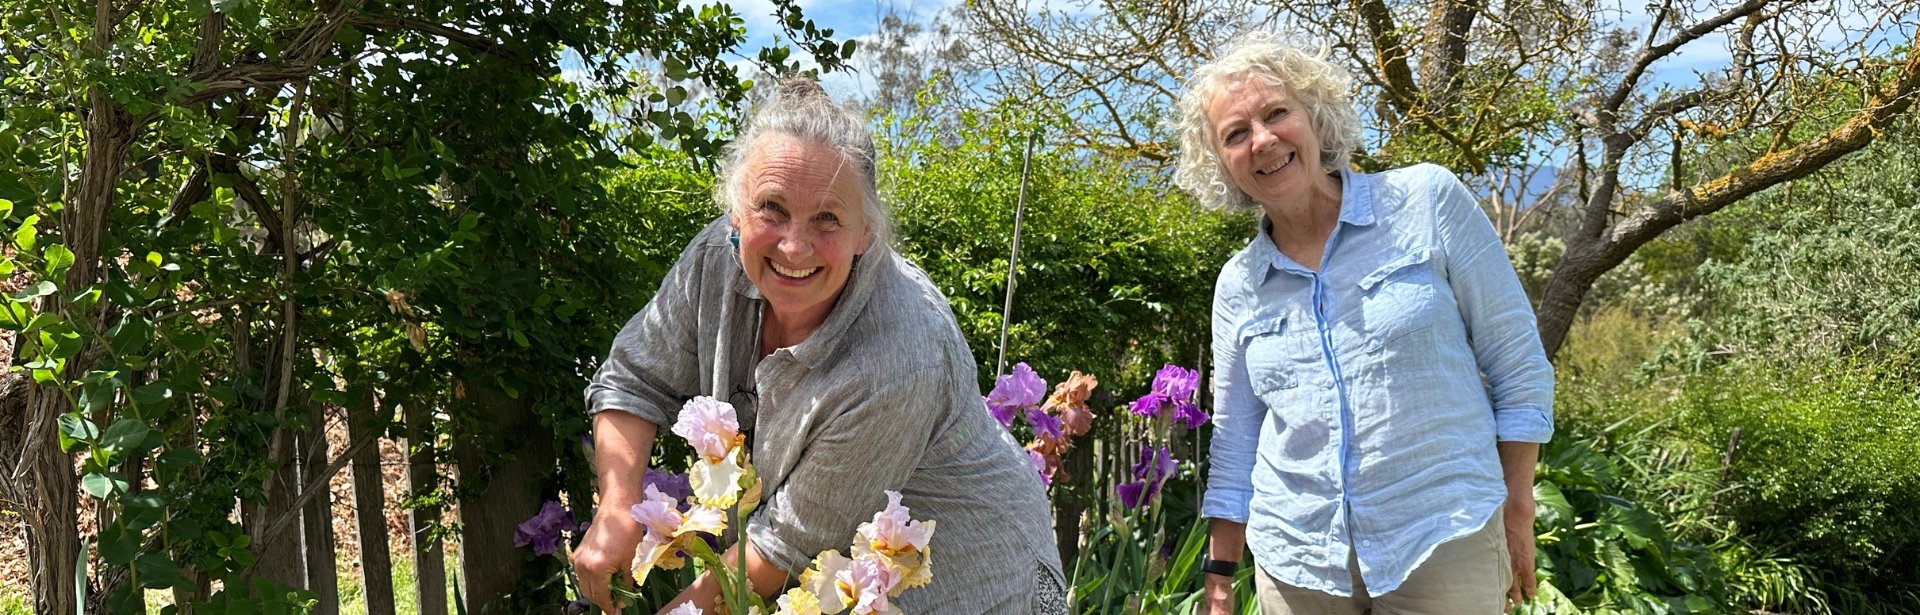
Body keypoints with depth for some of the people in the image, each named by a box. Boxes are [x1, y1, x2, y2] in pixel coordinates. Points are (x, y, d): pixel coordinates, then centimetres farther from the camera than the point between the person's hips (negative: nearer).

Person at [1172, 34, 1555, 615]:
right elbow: (1235, 444, 11)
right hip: (1295, 563, 3)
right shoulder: (1237, 285, 5)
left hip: (1444, 547, -3)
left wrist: (1516, 511, -2)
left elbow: (1518, 366, -2)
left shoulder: (1426, 202, -5)